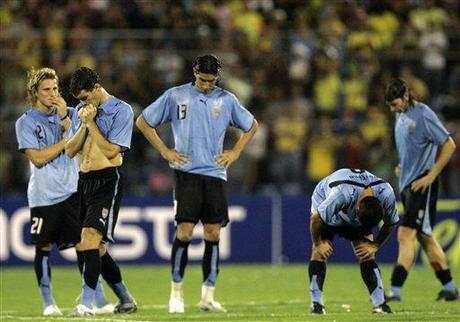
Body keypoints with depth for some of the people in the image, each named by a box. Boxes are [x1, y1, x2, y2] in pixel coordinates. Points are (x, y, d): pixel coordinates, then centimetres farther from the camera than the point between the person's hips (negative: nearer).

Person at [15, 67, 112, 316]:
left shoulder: (68, 113, 10)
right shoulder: (25, 123, 0)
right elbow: (38, 158, -9)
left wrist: (65, 118, -10)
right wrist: (66, 141, -7)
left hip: (71, 191, 2)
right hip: (43, 195, -2)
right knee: (43, 248, 0)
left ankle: (98, 299, -3)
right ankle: (48, 303, 10)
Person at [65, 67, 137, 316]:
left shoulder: (121, 110, -5)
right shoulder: (81, 111, 15)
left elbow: (111, 151, -12)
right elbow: (70, 150, 9)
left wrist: (91, 123, -10)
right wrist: (83, 125, -4)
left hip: (107, 181, -7)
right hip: (84, 181, 7)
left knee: (91, 235, -21)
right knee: (96, 248, 8)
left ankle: (86, 304, -26)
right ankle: (126, 300, 22)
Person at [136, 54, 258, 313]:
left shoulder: (226, 100, 8)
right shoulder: (175, 96, 1)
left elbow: (251, 126, 22)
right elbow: (143, 121, 10)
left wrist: (235, 153, 11)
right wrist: (165, 151, 3)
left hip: (215, 174, 3)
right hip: (186, 173, -3)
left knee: (213, 234, 0)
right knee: (184, 232, -10)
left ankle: (208, 296, 6)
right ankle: (176, 294, 0)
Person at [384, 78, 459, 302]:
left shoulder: (423, 115, -15)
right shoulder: (401, 115, 11)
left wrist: (430, 176, -15)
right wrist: (402, 166, 11)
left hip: (422, 185, -9)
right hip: (407, 184, 9)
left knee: (406, 235, -15)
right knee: (424, 237, 14)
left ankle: (395, 290, -17)